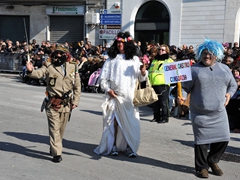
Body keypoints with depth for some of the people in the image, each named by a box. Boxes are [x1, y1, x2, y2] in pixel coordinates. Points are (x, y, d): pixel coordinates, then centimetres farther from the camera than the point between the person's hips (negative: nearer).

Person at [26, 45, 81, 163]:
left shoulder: (73, 68, 5)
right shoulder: (49, 66, 0)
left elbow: (77, 87, 10)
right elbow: (38, 74, -16)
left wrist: (75, 102, 7)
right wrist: (30, 71, -38)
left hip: (66, 104, 3)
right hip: (53, 104, -3)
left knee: (61, 128, 13)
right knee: (54, 128, -6)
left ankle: (54, 148, 32)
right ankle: (57, 153, 0)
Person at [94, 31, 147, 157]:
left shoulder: (135, 59, 10)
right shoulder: (111, 59, 6)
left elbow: (141, 78, 6)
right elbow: (103, 78, 7)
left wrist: (143, 72, -15)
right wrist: (108, 89, -6)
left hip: (130, 97, 1)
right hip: (114, 96, -1)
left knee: (131, 123, 0)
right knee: (114, 122, 0)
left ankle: (129, 147, 10)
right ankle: (113, 146, 11)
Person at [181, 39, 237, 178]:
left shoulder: (224, 68, 12)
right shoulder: (194, 69, 3)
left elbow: (233, 85, 20)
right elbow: (185, 87, 3)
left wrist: (229, 94, 2)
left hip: (219, 113, 3)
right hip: (200, 113, -3)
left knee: (223, 138, 5)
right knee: (202, 140, 1)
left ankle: (213, 161, 29)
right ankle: (202, 167, 20)